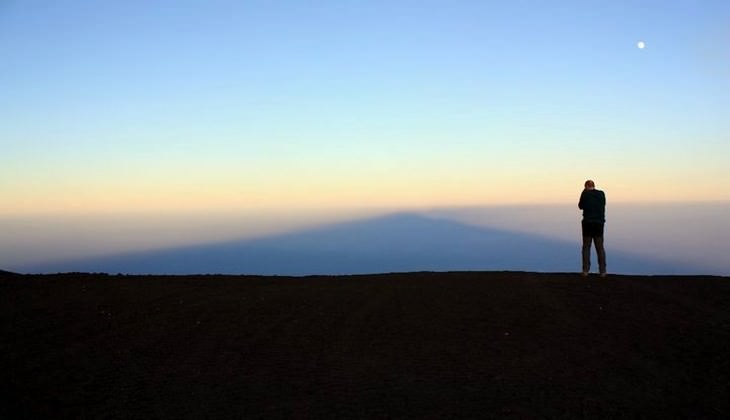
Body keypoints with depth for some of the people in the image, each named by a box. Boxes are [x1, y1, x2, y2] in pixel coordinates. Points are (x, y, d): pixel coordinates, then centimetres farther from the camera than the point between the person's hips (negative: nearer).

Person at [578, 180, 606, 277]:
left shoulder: (585, 194, -4)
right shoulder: (601, 194, 4)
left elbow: (580, 206, 8)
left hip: (587, 222, -2)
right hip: (599, 223, 2)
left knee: (586, 247, 4)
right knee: (600, 247, 6)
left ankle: (586, 270, -1)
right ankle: (602, 271, 2)